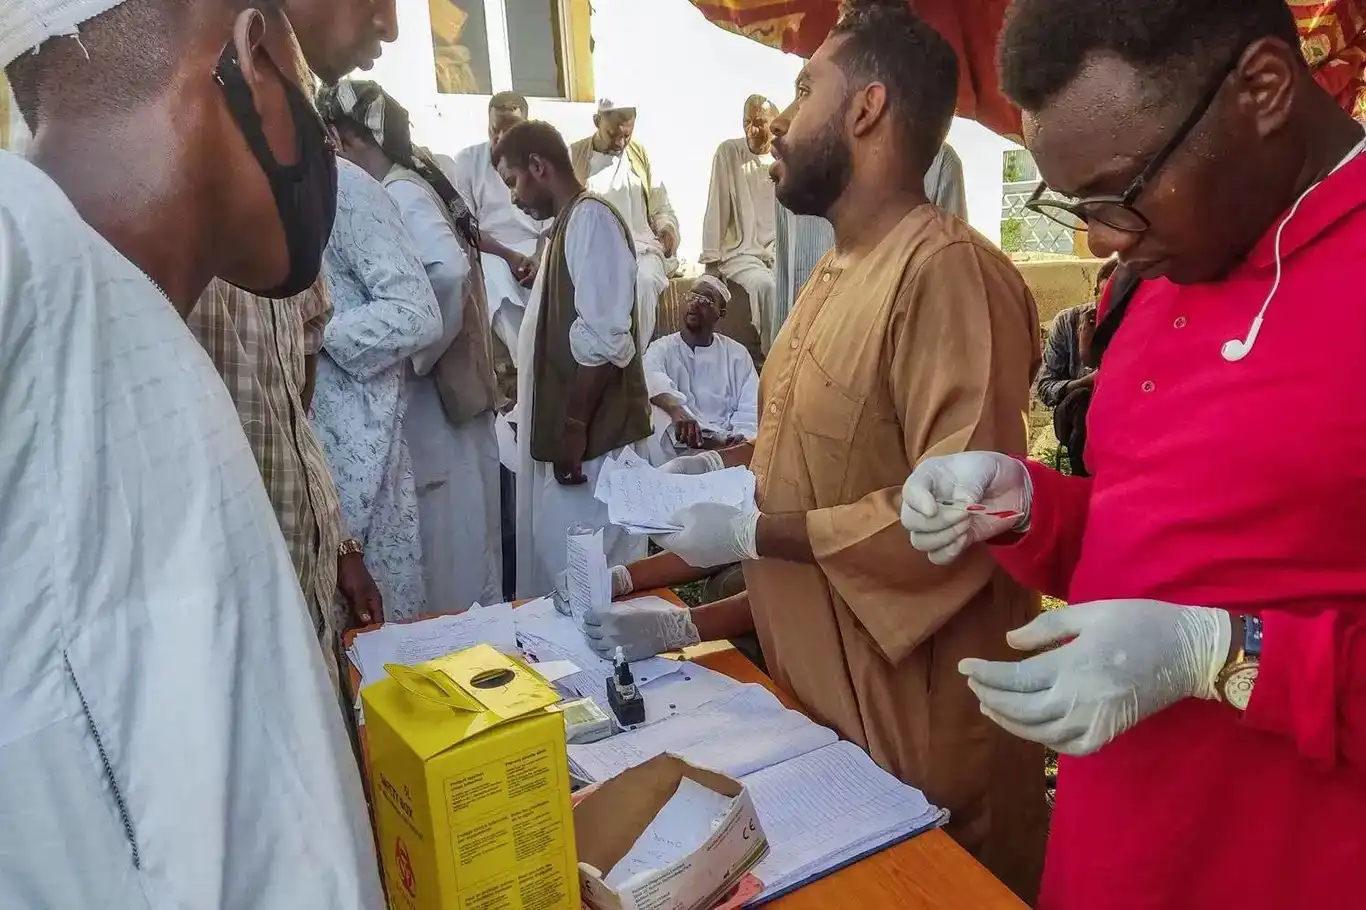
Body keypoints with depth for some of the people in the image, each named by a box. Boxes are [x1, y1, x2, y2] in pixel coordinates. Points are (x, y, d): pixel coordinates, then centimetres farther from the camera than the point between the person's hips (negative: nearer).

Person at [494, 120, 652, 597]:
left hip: (590, 435, -10)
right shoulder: (568, 224, 19)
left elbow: (603, 338, -21)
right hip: (565, 431, 10)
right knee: (558, 568, 15)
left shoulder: (591, 218, -11)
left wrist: (574, 426, -21)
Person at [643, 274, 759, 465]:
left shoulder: (737, 354, 13)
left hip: (727, 449, 0)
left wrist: (741, 438, -21)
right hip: (674, 454, 1)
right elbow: (652, 379, -19)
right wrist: (676, 409, -42)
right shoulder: (661, 349, 6)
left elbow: (750, 409, 2)